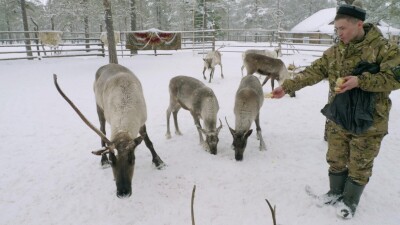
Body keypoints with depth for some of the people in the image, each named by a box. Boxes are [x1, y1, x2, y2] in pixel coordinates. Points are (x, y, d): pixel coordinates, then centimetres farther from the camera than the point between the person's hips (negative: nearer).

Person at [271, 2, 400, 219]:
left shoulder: (383, 48, -12)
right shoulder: (334, 51, 1)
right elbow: (312, 72, -3)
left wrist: (361, 81, -31)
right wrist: (286, 87, -13)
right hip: (338, 119, 4)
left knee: (360, 165, 11)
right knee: (335, 159, 17)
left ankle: (350, 201, 32)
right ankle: (336, 192, 40)